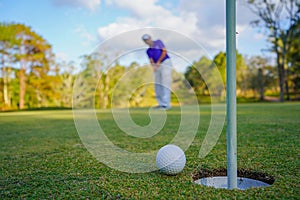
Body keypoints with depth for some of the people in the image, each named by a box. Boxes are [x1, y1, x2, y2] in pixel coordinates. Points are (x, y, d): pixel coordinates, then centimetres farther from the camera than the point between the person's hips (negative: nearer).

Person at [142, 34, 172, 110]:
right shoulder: (148, 51, 18)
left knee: (165, 84, -13)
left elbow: (164, 51, -5)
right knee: (157, 86, 5)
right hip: (158, 66, 7)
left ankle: (166, 105, -15)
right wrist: (154, 65, -18)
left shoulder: (158, 42, 7)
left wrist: (158, 62, -11)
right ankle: (161, 104, 14)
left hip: (166, 63, -7)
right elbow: (151, 61, 6)